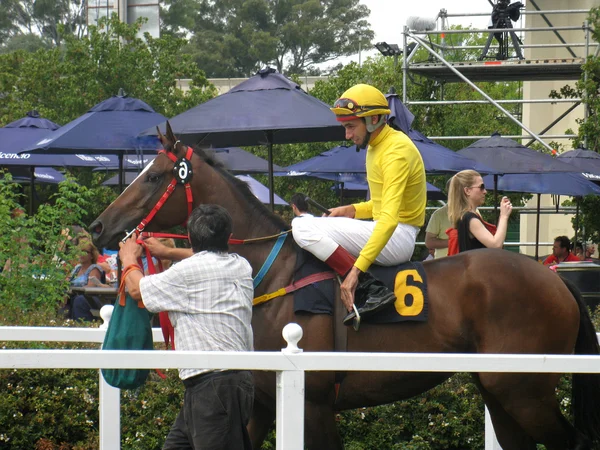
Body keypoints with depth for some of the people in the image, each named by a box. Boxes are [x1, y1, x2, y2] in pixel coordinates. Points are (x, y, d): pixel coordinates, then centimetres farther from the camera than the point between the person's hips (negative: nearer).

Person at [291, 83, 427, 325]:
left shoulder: (396, 151, -19)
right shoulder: (376, 146, 14)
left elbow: (389, 219, -29)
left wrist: (357, 270, -35)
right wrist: (352, 210, 7)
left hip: (398, 237, -11)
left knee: (303, 227, -19)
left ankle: (370, 288, -24)